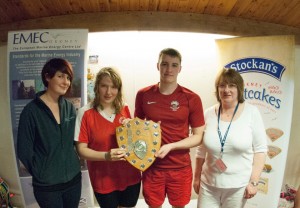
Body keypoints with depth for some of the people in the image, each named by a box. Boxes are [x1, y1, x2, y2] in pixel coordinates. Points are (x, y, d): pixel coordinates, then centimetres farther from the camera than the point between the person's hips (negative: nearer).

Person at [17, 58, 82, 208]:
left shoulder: (70, 108, 0)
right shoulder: (31, 110, -14)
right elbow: (24, 150, -9)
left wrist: (71, 166, 1)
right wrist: (41, 174, -3)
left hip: (73, 178, 4)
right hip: (46, 185, -4)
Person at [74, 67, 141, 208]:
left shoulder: (125, 109, -1)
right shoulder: (85, 113, -14)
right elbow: (81, 150, -13)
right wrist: (106, 156, -28)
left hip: (130, 176, 4)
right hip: (104, 180, -3)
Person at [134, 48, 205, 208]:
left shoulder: (192, 99, -9)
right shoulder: (143, 95, -3)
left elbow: (198, 136, -6)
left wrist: (170, 146, -19)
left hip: (180, 167, -1)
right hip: (151, 166, 1)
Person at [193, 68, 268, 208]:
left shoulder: (251, 112, -8)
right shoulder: (209, 114, -2)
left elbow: (260, 149, -6)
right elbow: (201, 150, 4)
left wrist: (254, 182, -8)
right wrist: (197, 178, 9)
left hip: (238, 186, -1)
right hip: (209, 184, 2)